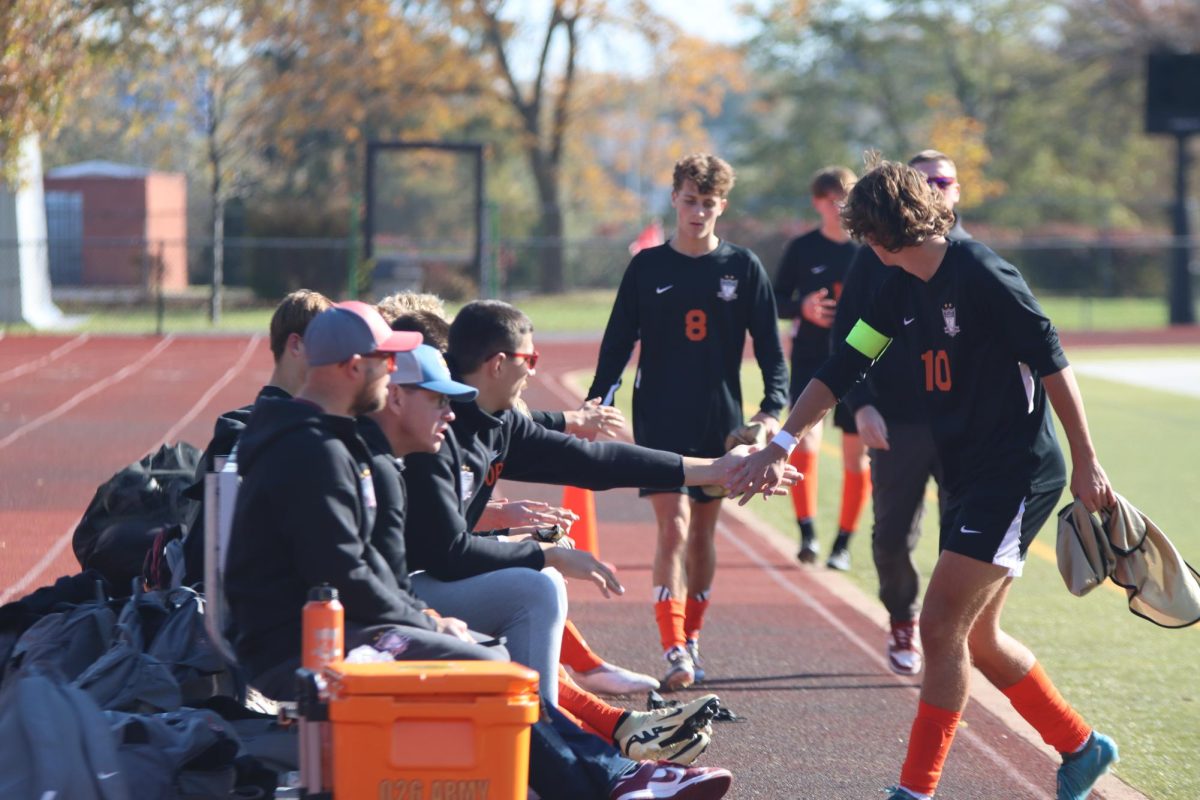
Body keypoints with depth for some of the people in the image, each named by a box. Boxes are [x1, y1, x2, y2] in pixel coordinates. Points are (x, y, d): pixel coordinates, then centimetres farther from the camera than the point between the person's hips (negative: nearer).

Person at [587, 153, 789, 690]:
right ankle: (674, 650, -18)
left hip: (719, 421, 2)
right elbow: (618, 342, 5)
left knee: (703, 533, 9)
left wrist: (772, 406, -10)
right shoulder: (647, 267, 3)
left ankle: (691, 639, 23)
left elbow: (769, 346, 4)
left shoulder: (743, 268, 4)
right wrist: (599, 398, -9)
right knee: (673, 528, -14)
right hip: (659, 419, -2)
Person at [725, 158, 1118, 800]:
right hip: (966, 480, 9)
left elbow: (1051, 363, -15)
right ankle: (1081, 747, 31)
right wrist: (780, 443, -1)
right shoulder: (901, 289, 9)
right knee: (978, 640, 14)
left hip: (1019, 476, -9)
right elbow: (843, 367, 8)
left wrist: (1086, 464, -14)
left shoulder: (982, 276, -17)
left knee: (941, 626, -12)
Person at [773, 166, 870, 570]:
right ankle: (807, 532, -10)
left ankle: (843, 543, 16)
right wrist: (803, 308, -13)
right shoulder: (802, 248, 1)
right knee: (805, 441, -19)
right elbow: (775, 300, 6)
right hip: (810, 360, -1)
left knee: (857, 454, 4)